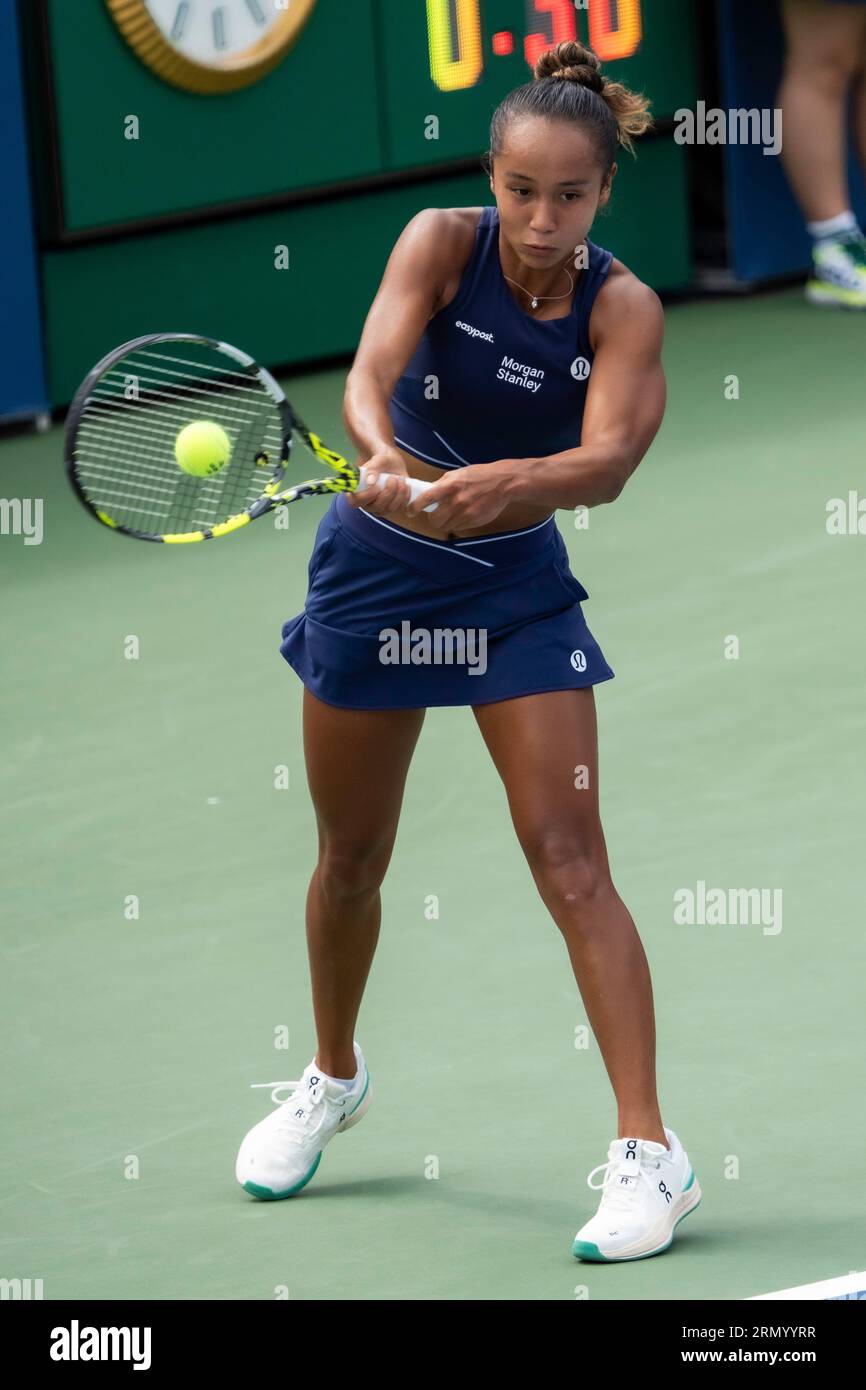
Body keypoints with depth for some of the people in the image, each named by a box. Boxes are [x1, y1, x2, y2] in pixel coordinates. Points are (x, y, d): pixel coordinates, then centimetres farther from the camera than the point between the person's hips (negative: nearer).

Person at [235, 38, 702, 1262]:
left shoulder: (622, 307, -15)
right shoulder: (442, 243, -16)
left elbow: (607, 461, -30)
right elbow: (370, 375, -31)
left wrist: (504, 482, -51)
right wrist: (387, 457, -53)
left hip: (517, 585, -1)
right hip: (376, 567, 1)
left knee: (570, 858, -12)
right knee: (351, 857, 14)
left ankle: (650, 1151, -12)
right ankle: (335, 1079, 41)